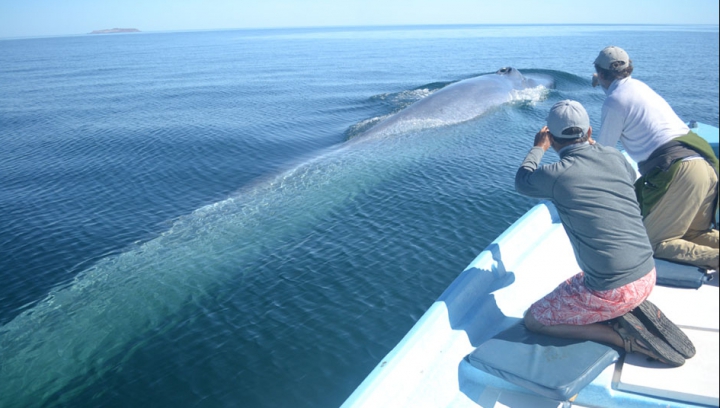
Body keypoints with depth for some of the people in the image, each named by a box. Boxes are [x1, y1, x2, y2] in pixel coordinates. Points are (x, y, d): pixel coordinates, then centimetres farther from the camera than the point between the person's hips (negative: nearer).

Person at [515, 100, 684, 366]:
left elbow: (522, 181, 8)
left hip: (611, 293, -7)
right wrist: (593, 146, 35)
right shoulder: (614, 156, 1)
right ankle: (632, 312, 9)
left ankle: (622, 337, -2)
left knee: (533, 320, 11)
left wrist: (538, 148, 25)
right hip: (648, 278, 7)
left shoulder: (556, 175, -16)